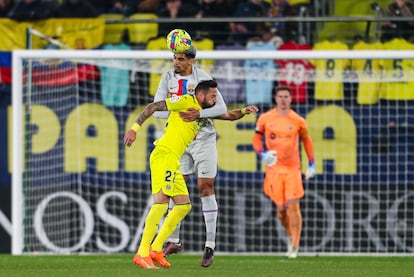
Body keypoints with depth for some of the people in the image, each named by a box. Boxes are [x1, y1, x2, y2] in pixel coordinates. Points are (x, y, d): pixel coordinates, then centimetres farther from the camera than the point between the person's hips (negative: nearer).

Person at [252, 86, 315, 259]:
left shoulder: (298, 121, 1)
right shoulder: (265, 118, 2)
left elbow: (306, 140, 13)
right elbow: (257, 138, 11)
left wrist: (311, 164, 9)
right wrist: (262, 154, -8)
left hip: (293, 168, -1)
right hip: (274, 168, 1)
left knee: (293, 207, -9)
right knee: (281, 209, -1)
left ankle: (294, 247, -2)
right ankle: (290, 235, 28)